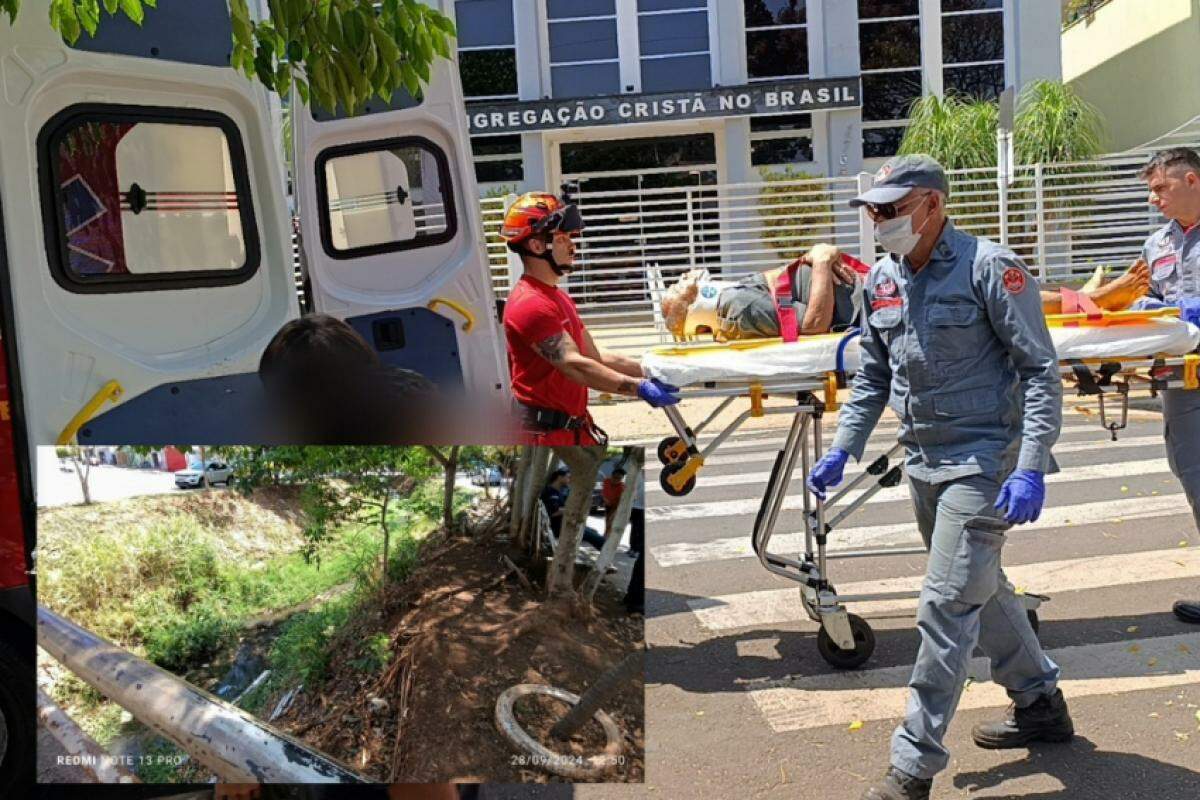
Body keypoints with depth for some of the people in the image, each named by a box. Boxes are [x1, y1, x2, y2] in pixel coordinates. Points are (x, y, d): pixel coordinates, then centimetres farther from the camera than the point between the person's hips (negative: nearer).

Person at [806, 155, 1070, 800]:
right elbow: (873, 375, 15)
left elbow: (1039, 370, -13)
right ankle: (1039, 704, 40)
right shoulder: (882, 279, 7)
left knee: (946, 606, -8)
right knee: (981, 588, 20)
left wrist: (1030, 467, -21)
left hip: (981, 461, -8)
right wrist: (843, 449, 7)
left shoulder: (988, 267, -13)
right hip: (922, 460, 8)